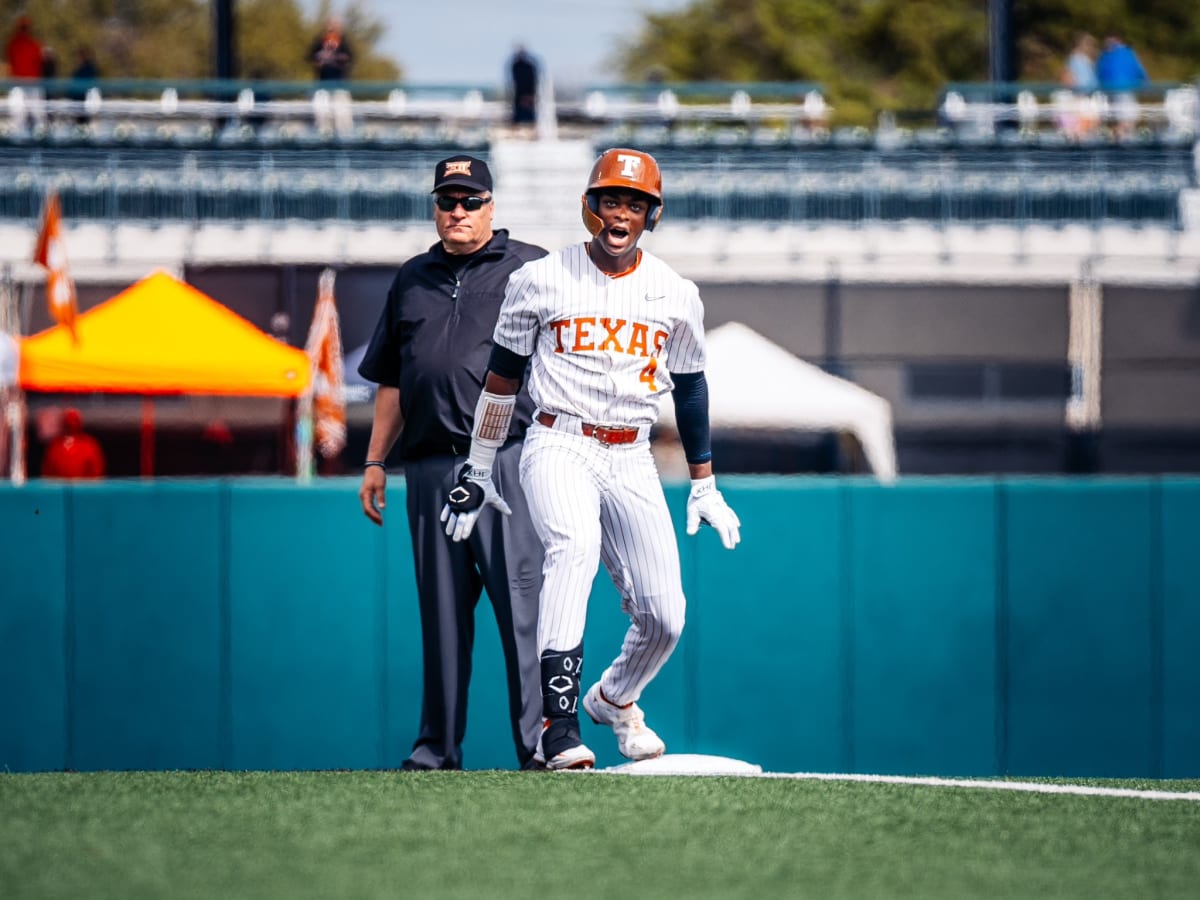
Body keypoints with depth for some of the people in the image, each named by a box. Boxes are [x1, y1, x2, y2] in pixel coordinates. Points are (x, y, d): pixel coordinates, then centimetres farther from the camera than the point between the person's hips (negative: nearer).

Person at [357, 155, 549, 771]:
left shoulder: (531, 268, 7)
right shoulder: (413, 279, 21)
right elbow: (391, 381, 25)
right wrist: (375, 460, 17)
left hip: (510, 460, -5)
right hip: (432, 467, 5)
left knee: (524, 604, -11)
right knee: (441, 610, 7)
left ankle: (541, 743, -12)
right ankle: (438, 748, 11)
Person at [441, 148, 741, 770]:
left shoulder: (676, 295, 8)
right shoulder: (541, 280, 0)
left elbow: (689, 388, 18)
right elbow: (502, 375, 7)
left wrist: (704, 487, 18)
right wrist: (477, 472, 8)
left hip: (632, 461, 4)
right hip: (559, 446, -4)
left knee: (664, 617, -2)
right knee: (575, 546, -34)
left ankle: (615, 697, 34)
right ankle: (559, 726, -41)